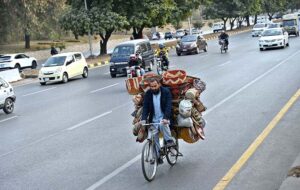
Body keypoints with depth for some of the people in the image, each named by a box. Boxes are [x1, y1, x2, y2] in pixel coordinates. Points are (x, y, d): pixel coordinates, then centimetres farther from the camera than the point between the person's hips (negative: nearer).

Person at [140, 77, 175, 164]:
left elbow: (168, 106, -16)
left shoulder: (166, 92, -7)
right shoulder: (148, 94, 3)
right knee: (153, 137, -7)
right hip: (153, 120, 4)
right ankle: (157, 157, 5)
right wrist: (143, 119, -20)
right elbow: (145, 107, -3)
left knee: (162, 124, -37)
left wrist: (166, 118, -32)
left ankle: (169, 141, -19)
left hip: (164, 119, -4)